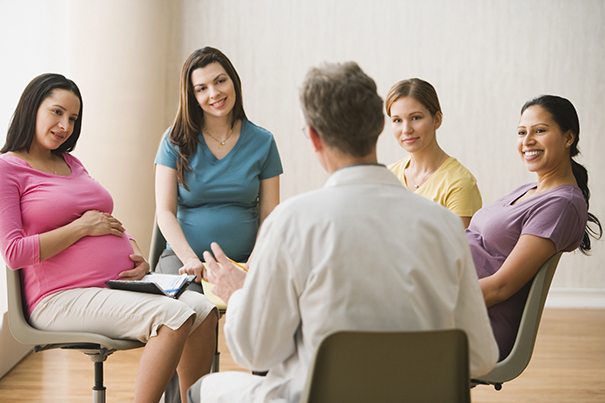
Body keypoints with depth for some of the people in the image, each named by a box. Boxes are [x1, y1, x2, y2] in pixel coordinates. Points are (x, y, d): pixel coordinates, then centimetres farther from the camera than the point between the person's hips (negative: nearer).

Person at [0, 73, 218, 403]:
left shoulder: (72, 164, 21)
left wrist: (138, 256, 5)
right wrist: (82, 227, -11)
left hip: (120, 284, 7)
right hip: (62, 298, -7)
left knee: (203, 309, -16)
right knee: (173, 315, -28)